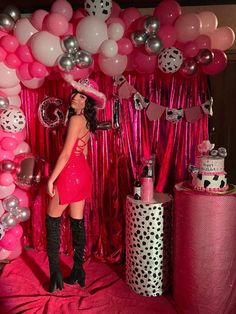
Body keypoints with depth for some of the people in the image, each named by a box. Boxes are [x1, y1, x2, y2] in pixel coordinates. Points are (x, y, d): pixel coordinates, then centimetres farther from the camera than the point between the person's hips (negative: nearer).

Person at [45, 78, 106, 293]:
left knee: (52, 221, 7)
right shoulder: (87, 121, 10)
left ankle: (55, 275, 13)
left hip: (70, 174, -8)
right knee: (77, 222, 13)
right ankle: (78, 271, 25)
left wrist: (51, 178, -12)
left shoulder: (76, 119, -16)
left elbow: (66, 153, -19)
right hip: (83, 173, 8)